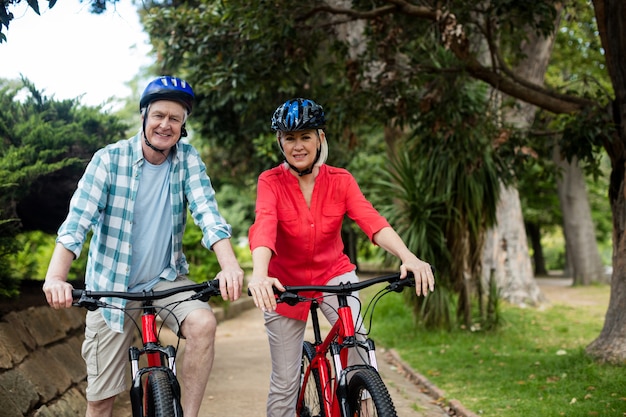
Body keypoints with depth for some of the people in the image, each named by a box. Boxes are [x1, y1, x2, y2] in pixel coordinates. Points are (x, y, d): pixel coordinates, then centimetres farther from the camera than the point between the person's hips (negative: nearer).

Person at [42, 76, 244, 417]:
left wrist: (230, 265, -36)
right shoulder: (109, 159, -11)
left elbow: (207, 211, -17)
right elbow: (77, 220, -21)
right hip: (111, 286, -1)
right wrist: (55, 277, -38)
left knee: (203, 323, -29)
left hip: (167, 278, 1)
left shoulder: (187, 159, -4)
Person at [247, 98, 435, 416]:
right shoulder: (271, 181, -15)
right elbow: (263, 227, -33)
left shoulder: (340, 180, -9)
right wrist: (259, 275, -53)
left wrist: (408, 257, -43)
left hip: (334, 275, 1)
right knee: (284, 385, 1)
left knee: (357, 340, -28)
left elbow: (372, 221, -24)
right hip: (286, 283, -1)